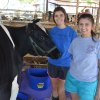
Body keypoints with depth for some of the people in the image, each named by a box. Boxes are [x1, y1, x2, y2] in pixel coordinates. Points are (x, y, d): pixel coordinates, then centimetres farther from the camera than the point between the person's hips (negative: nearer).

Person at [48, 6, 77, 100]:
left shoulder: (71, 32, -12)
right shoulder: (52, 31, -2)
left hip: (65, 64, -3)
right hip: (52, 63, 3)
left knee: (61, 90, 7)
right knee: (54, 87, 19)